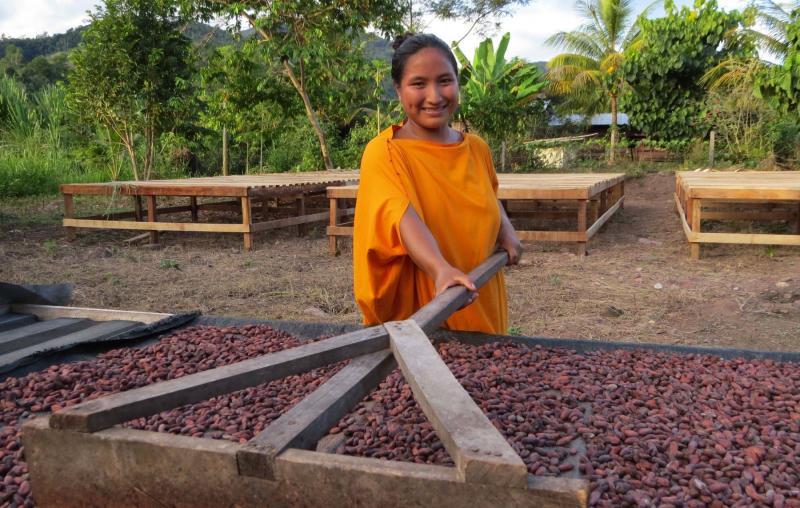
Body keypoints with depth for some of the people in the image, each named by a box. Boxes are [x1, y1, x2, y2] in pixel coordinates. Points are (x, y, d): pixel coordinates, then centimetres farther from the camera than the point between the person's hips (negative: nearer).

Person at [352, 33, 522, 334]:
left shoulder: (477, 148, 3)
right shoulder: (385, 152, -15)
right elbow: (403, 218, -31)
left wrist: (506, 231, 4)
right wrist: (441, 270, -48)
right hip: (416, 319, -5)